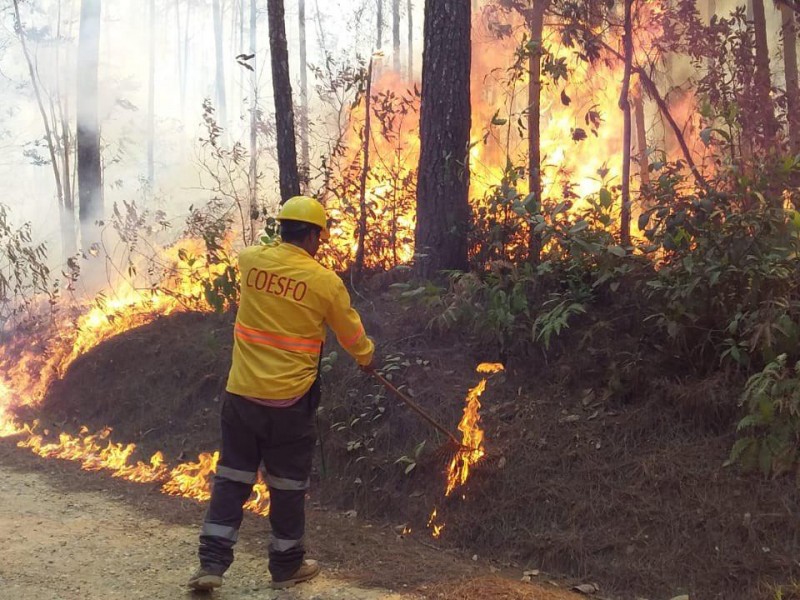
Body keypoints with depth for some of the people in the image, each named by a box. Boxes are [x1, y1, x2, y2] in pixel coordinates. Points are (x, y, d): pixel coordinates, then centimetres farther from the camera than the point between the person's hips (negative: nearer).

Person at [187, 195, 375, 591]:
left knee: (232, 477, 12)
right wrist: (366, 357, 29)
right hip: (290, 400, -3)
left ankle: (212, 564, 11)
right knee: (288, 483, 11)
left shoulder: (252, 261, -1)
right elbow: (352, 334, 8)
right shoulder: (325, 281, -8)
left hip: (242, 394, 3)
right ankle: (286, 567, 24)